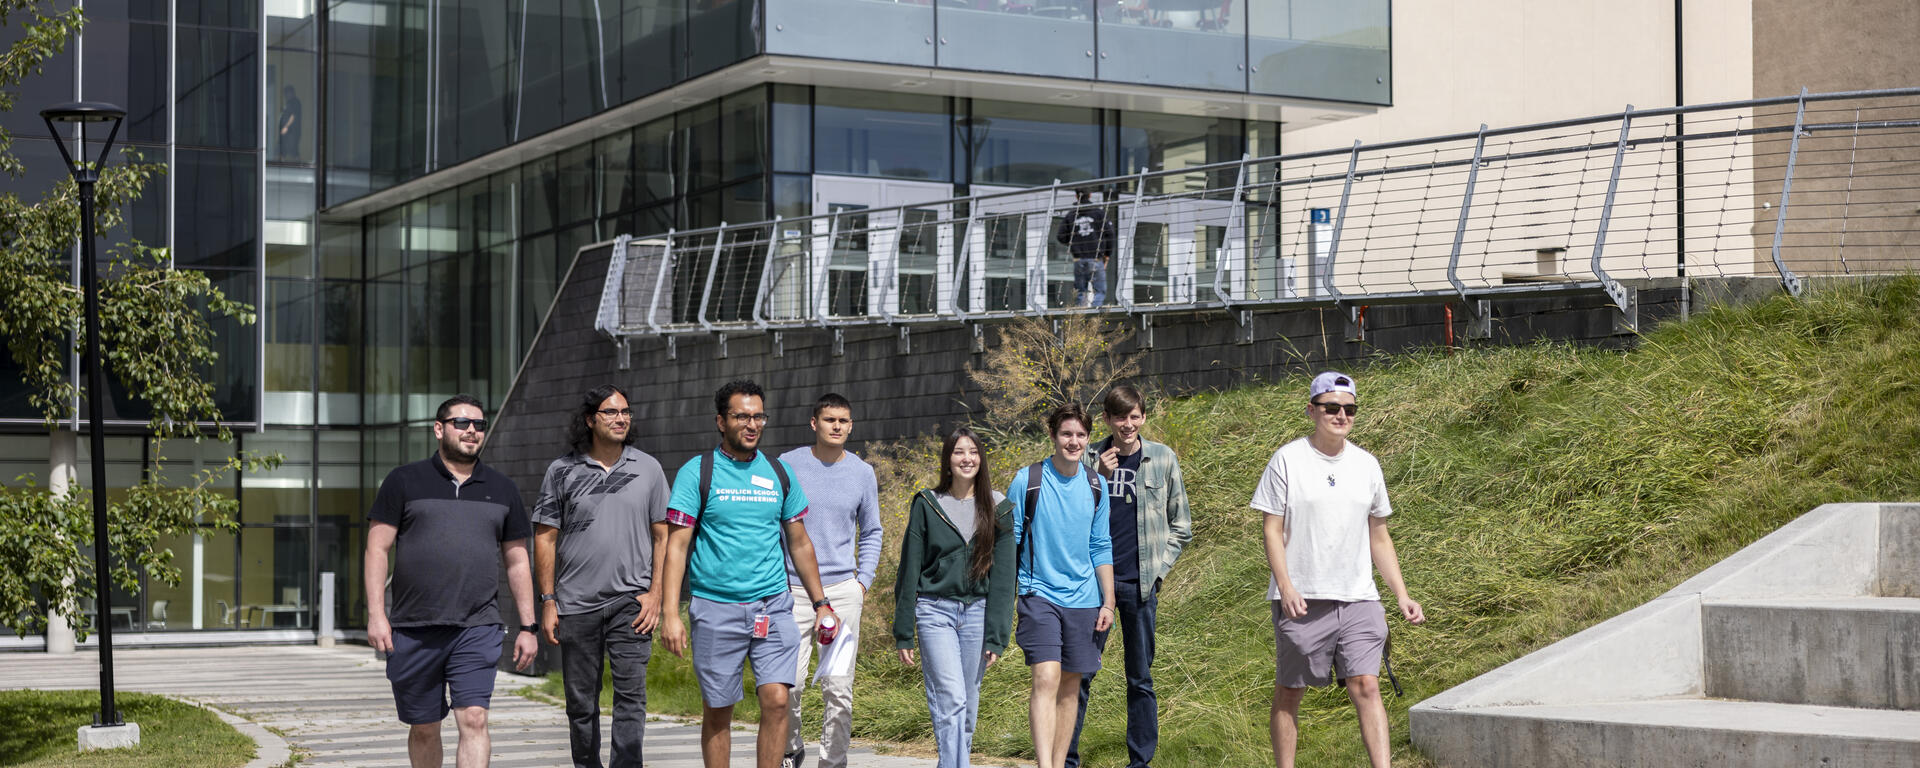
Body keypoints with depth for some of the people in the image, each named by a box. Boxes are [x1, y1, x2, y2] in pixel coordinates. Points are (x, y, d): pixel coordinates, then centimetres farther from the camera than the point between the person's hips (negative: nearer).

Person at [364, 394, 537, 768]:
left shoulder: (502, 490, 12)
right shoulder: (404, 481, 4)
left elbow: (517, 562, 15)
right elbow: (378, 549, 1)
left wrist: (527, 627, 11)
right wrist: (376, 614, -9)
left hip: (477, 629, 0)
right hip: (413, 630, 0)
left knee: (474, 719, -14)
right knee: (423, 728, 8)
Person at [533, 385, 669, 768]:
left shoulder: (647, 469, 6)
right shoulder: (562, 471, 4)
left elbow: (662, 536, 8)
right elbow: (545, 537, 6)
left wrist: (655, 593, -1)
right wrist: (548, 601, 0)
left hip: (631, 602, -1)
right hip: (576, 604, 1)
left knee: (631, 694, -11)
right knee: (581, 703, 8)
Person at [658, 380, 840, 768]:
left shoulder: (779, 473, 9)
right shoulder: (697, 473, -2)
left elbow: (799, 543, 17)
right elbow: (676, 546, -7)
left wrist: (820, 603, 16)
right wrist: (670, 612, -15)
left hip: (773, 607, 2)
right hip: (715, 608, -2)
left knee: (776, 700, -11)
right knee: (718, 713, 5)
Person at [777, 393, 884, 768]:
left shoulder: (863, 473, 8)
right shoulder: (787, 466, 1)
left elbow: (871, 533, 18)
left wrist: (864, 580, 7)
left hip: (842, 590, 2)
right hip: (792, 590, -2)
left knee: (839, 689, -2)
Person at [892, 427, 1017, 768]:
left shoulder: (997, 508, 6)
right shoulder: (927, 505, 2)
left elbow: (1003, 576, 4)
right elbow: (909, 571, 4)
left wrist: (997, 636, -3)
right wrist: (903, 634, 1)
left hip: (978, 612, 2)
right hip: (935, 611, -2)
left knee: (968, 704, 6)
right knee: (951, 701, -14)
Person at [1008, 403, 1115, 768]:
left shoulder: (1096, 486, 7)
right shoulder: (1027, 481, -5)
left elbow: (1101, 548, 13)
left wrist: (1108, 602, 8)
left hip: (1083, 600, 4)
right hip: (1039, 596, -4)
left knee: (1070, 685, 8)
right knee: (1046, 678, -17)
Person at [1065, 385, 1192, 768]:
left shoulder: (1163, 459, 4)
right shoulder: (1090, 460, 3)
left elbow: (1181, 525, 11)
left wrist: (1158, 567, 1)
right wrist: (1097, 477, -11)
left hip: (1140, 583, 0)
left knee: (1141, 679, 6)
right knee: (1080, 673, -1)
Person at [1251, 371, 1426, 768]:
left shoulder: (1367, 465, 11)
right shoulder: (1288, 460, -1)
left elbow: (1379, 537, 17)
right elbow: (1273, 530, -3)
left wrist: (1401, 594, 10)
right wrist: (1286, 587, -15)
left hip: (1358, 599, 3)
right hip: (1301, 600, -3)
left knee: (1366, 685, -8)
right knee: (1288, 691, 3)